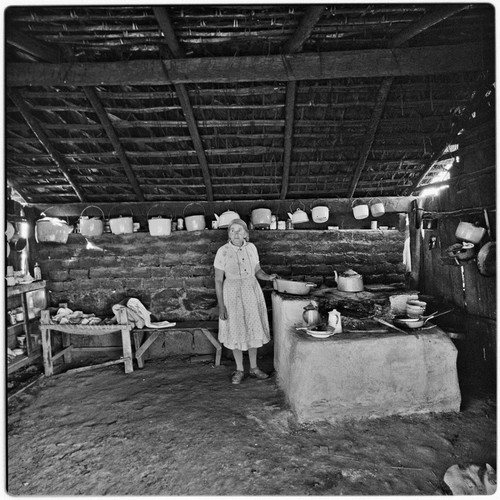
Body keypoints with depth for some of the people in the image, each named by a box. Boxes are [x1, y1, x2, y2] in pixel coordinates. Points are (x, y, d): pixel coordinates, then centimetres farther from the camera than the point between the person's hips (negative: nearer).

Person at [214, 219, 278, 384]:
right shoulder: (223, 251, -10)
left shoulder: (251, 247, 1)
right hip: (232, 294, -3)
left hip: (252, 292, 3)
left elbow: (257, 271, 9)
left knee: (253, 329, 11)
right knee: (236, 331, 6)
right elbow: (218, 280, -8)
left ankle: (254, 367, 28)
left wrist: (268, 277, -12)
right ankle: (239, 370, 24)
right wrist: (221, 305, -10)